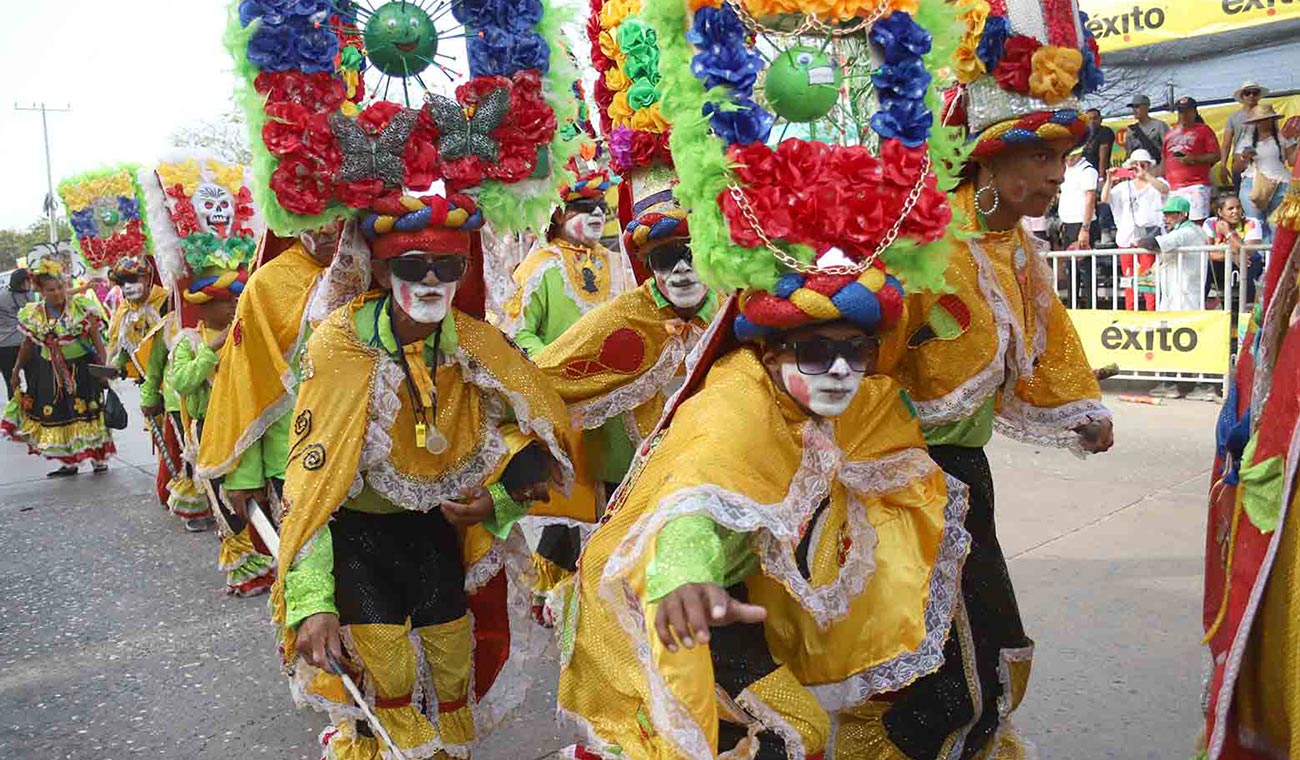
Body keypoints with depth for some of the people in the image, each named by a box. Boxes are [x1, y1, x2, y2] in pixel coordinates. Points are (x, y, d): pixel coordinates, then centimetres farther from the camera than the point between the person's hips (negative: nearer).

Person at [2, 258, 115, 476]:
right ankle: (69, 462, 21)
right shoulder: (35, 315, -1)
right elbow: (28, 344, 12)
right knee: (57, 417, 8)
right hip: (51, 372, 4)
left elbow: (97, 339, -9)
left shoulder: (82, 307, -11)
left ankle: (99, 459, 14)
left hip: (82, 368, -4)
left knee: (88, 414, 1)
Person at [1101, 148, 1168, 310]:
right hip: (1127, 237, 4)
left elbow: (1164, 189, -15)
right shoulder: (1124, 186, 16)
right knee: (1129, 280, 4)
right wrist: (1109, 180, -11)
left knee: (1148, 278, -11)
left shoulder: (1155, 183, 7)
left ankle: (1151, 314, -9)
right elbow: (1105, 199, 5)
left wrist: (1145, 175, -27)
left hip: (1148, 236, -3)